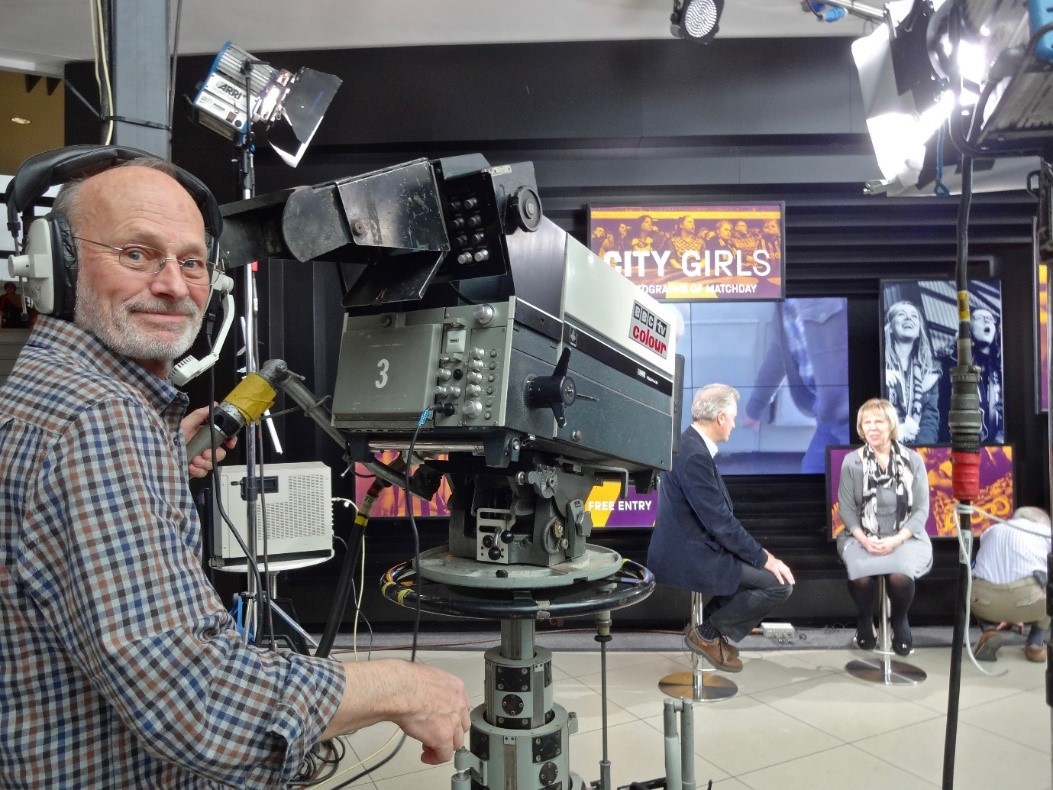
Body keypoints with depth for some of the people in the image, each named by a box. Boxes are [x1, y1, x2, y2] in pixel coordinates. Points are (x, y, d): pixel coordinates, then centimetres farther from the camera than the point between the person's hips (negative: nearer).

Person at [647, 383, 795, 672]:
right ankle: (707, 633, 5)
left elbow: (718, 514, 13)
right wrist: (764, 558, -13)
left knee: (761, 568, 20)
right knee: (779, 581, -8)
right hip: (687, 557, -10)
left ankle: (711, 626, 21)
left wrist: (759, 553, 10)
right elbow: (719, 521, -23)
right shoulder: (694, 455, -24)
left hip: (689, 548, 10)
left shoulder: (690, 444, 8)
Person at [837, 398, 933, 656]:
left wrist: (896, 540, -16)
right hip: (862, 537, 0)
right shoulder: (851, 462, 0)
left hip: (905, 537, 0)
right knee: (861, 577, -30)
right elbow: (846, 509, 0)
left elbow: (921, 509, -2)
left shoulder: (913, 460, 0)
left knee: (900, 576, -30)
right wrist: (864, 539, -16)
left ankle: (900, 622, 6)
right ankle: (865, 621, 6)